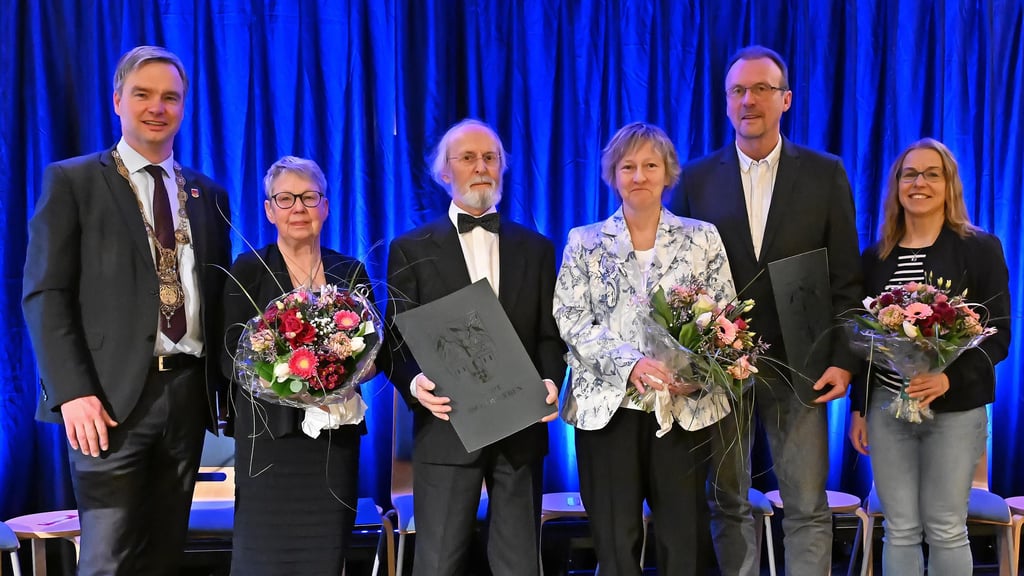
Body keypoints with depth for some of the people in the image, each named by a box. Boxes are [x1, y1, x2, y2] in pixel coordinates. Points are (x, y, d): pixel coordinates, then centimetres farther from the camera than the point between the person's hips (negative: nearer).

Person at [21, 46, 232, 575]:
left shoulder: (208, 194, 15)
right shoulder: (71, 181, 2)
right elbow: (45, 294, -5)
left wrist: (224, 384, 8)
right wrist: (73, 392, -15)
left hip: (188, 393, 4)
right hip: (113, 397, -4)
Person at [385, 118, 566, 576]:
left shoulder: (536, 248, 12)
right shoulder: (411, 249, 4)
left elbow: (550, 334, 9)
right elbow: (397, 340, 1)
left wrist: (550, 380, -10)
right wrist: (414, 383, -19)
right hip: (447, 427, -2)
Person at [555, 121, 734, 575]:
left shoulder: (702, 238, 8)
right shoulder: (584, 242, 7)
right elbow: (571, 321, -2)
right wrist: (629, 363, -17)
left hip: (683, 407, 0)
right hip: (607, 405, 0)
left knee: (687, 539, 3)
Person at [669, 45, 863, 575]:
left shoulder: (825, 174, 2)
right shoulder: (697, 178, 4)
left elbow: (846, 278, 2)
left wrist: (843, 360, -5)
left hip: (798, 366, -1)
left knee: (808, 509, 6)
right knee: (728, 504, 11)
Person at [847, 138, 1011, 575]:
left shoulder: (981, 249, -2)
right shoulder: (875, 257, 7)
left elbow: (998, 335, -4)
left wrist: (949, 378, -20)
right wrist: (858, 406, 9)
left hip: (955, 409, -2)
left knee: (946, 530, 4)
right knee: (900, 530, 7)